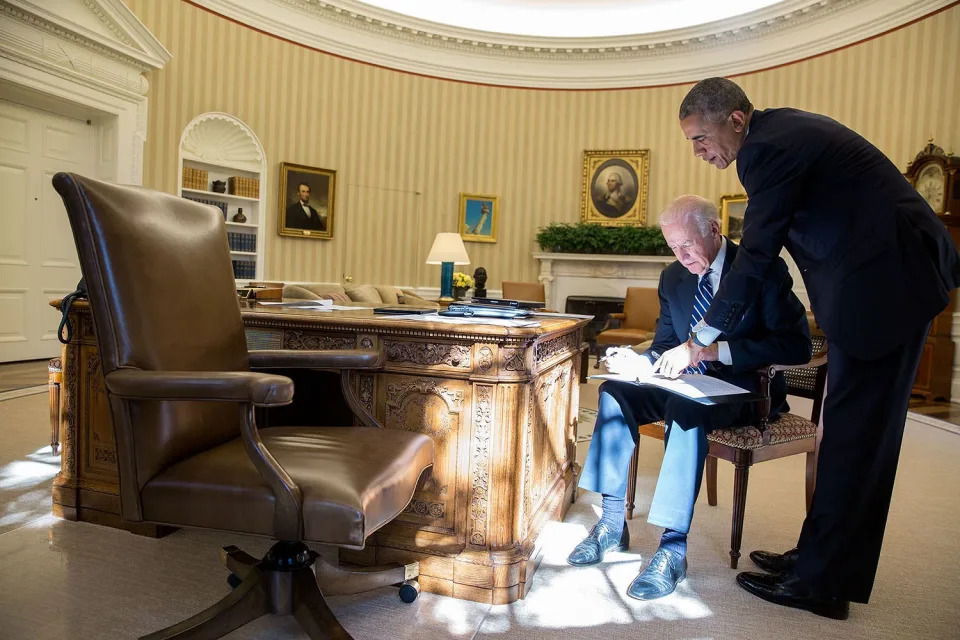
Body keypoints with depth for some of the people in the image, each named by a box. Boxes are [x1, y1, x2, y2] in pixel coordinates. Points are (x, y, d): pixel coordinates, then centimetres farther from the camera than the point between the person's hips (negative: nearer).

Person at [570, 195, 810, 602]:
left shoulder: (763, 269, -9)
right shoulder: (673, 278, 8)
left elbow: (797, 345, -18)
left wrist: (719, 349, -27)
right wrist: (641, 362, -11)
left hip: (742, 387, -6)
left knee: (685, 408, -37)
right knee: (615, 392, -17)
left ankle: (674, 547, -30)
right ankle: (612, 521, -11)